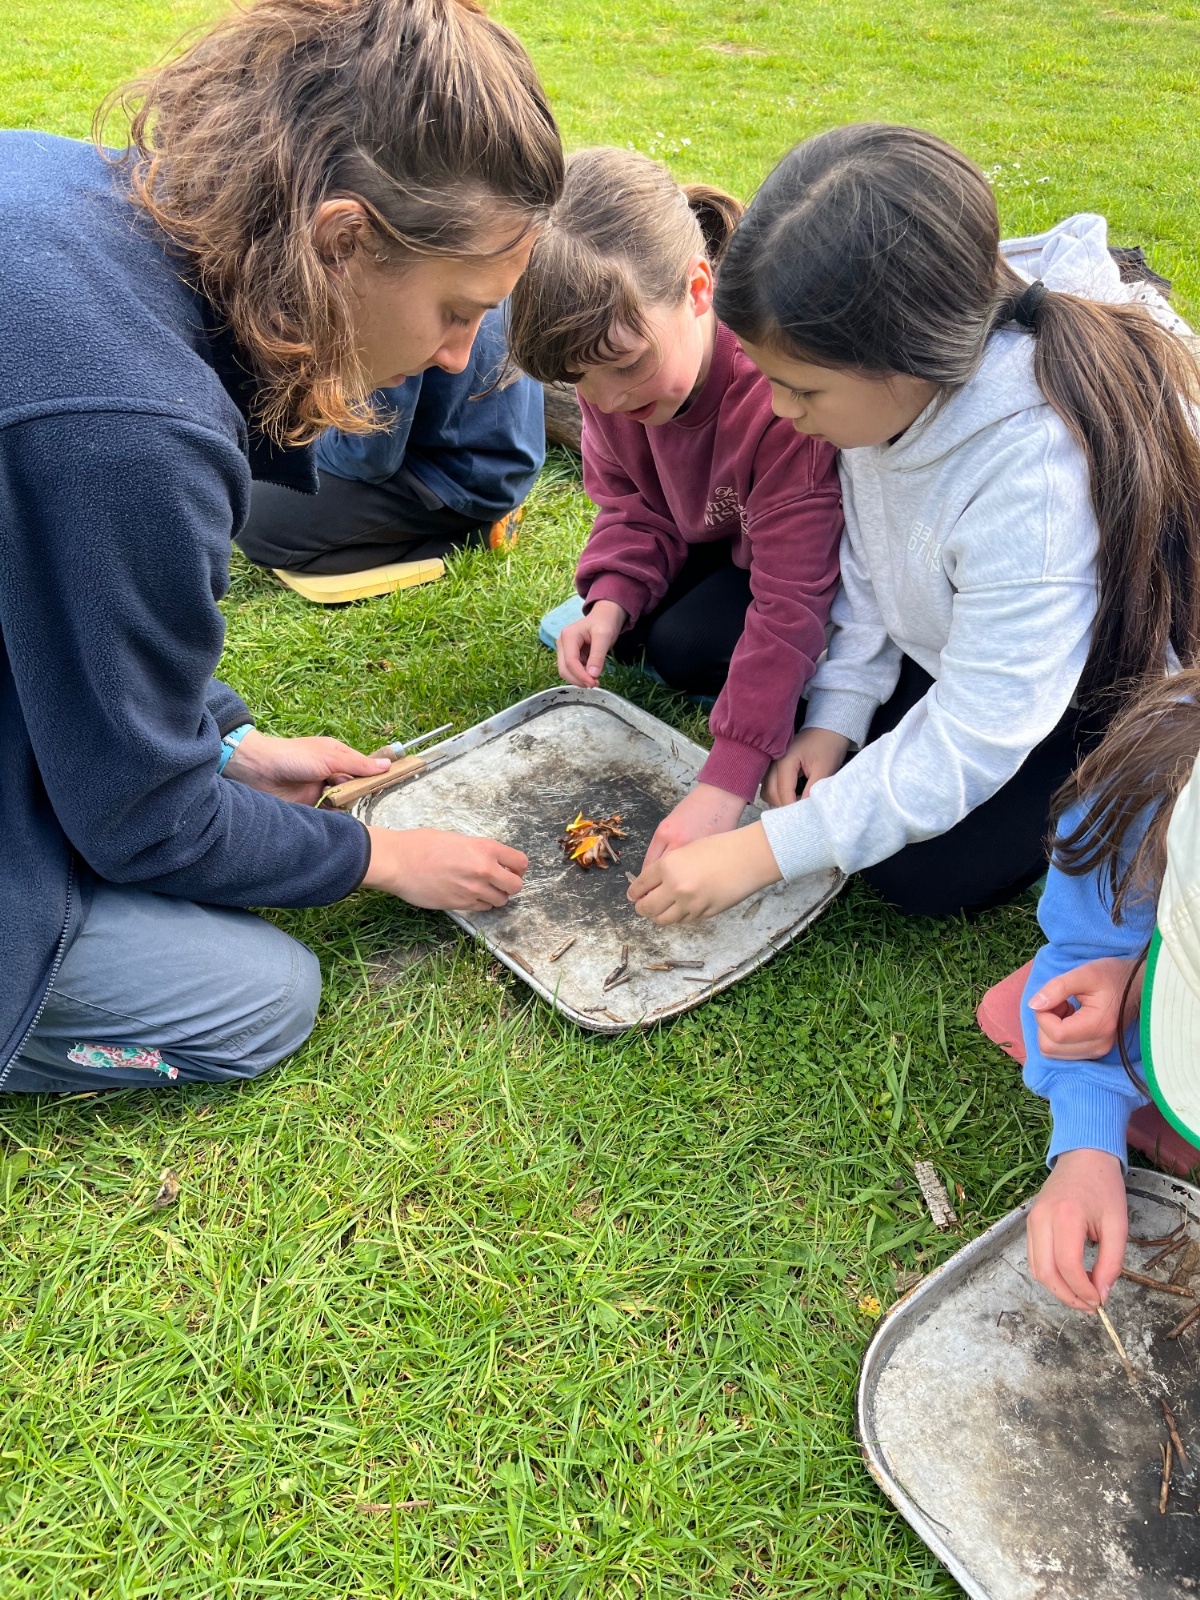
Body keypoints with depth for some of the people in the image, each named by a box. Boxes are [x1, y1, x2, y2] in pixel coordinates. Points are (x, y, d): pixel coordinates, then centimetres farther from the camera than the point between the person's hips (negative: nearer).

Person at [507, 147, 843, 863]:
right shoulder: (616, 362, -20)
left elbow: (791, 600, -40)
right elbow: (630, 500, -4)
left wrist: (726, 783, -44)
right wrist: (611, 602, -25)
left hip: (825, 546, -7)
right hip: (717, 523, 7)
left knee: (690, 646, -22)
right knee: (626, 628, -8)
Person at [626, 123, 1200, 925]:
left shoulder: (1036, 478, -41)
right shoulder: (912, 378, -19)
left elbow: (973, 744, -34)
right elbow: (871, 557, -1)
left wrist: (760, 852, -31)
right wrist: (837, 713, -7)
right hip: (956, 640, 7)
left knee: (922, 871, -15)